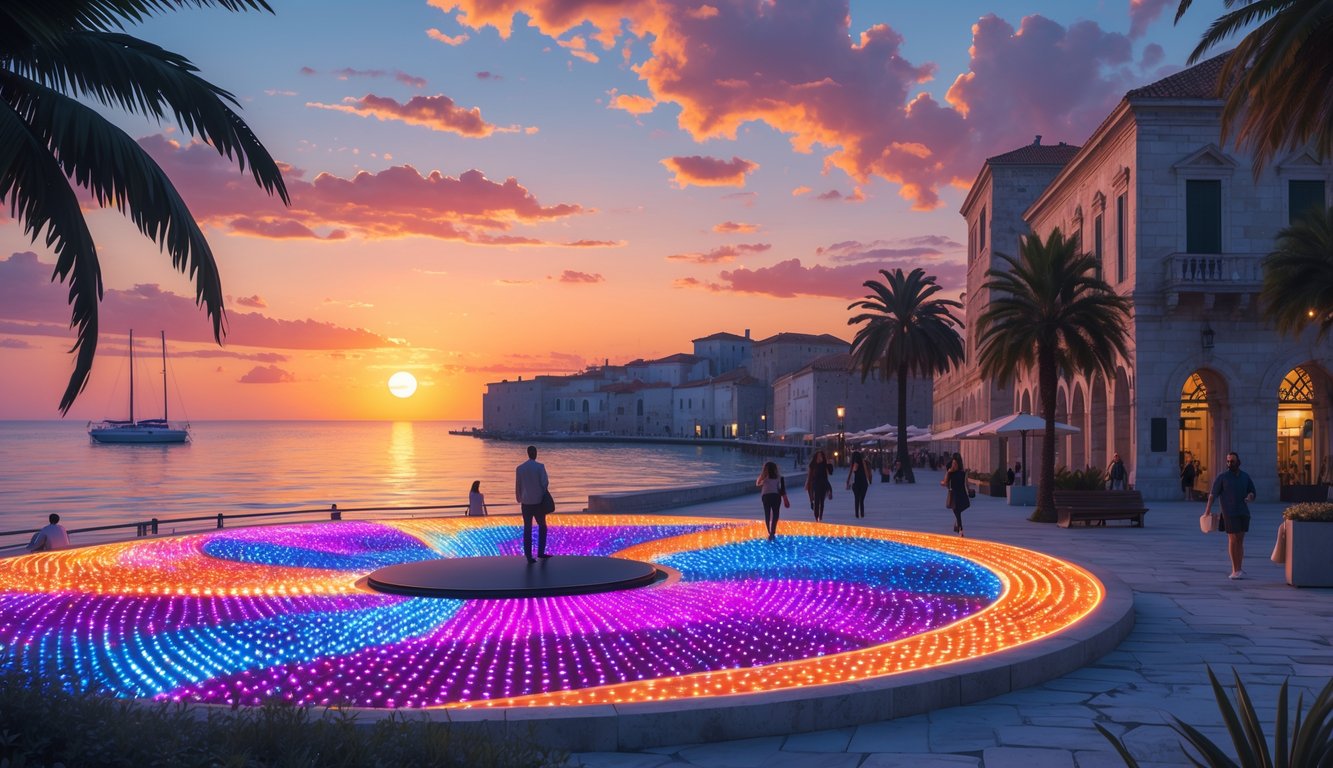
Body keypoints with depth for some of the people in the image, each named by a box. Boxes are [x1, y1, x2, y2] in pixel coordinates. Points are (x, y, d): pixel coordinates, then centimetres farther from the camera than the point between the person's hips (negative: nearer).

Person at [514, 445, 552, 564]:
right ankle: (540, 552, 12)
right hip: (538, 501, -2)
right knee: (542, 526, 15)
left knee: (527, 529, 5)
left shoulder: (520, 468, 2)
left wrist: (519, 499, 17)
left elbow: (517, 486, 5)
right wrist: (543, 494, 8)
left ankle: (528, 555, 1)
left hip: (526, 502, 2)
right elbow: (545, 483, -12)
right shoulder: (539, 466, -8)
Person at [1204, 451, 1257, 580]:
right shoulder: (1222, 477, -2)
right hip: (1229, 513, -4)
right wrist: (1208, 510, -12)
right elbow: (1213, 494, -4)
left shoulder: (1245, 477, 9)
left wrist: (1250, 496, -8)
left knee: (1240, 541, 6)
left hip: (1243, 513, 4)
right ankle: (1235, 570, -2)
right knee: (1233, 540, -4)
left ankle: (1238, 569, 12)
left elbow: (1252, 492, 16)